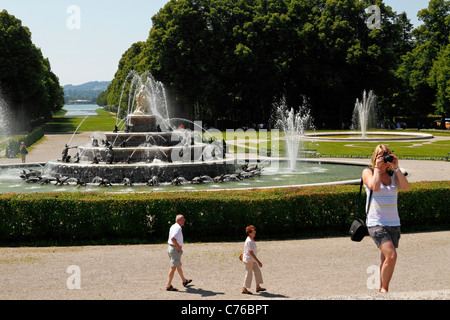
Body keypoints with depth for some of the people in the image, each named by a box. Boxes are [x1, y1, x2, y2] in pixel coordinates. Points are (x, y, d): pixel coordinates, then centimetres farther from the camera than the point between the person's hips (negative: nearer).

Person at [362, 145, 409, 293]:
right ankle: (384, 289, -5)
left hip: (393, 223, 5)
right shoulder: (368, 172, 2)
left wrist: (396, 167, -6)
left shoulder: (393, 174, 13)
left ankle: (381, 289, 21)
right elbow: (375, 187, -18)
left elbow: (405, 187, -6)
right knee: (391, 255, -19)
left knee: (386, 259, 9)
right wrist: (377, 167, -9)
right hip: (376, 223, -5)